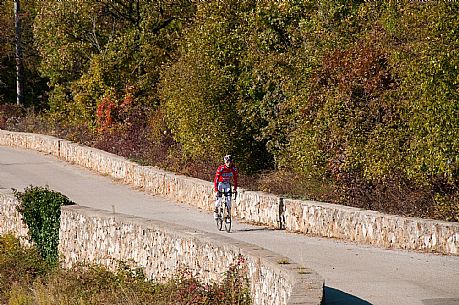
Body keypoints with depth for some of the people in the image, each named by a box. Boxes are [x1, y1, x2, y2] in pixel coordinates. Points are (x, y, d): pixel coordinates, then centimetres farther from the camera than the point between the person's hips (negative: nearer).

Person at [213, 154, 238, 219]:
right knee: (219, 197, -17)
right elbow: (216, 179, -28)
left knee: (229, 199, -11)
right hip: (220, 183, -3)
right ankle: (216, 211, 2)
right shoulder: (221, 168, -27)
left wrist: (235, 190, -10)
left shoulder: (234, 169, -17)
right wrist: (216, 190, -36)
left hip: (227, 184, 3)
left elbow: (235, 180, -7)